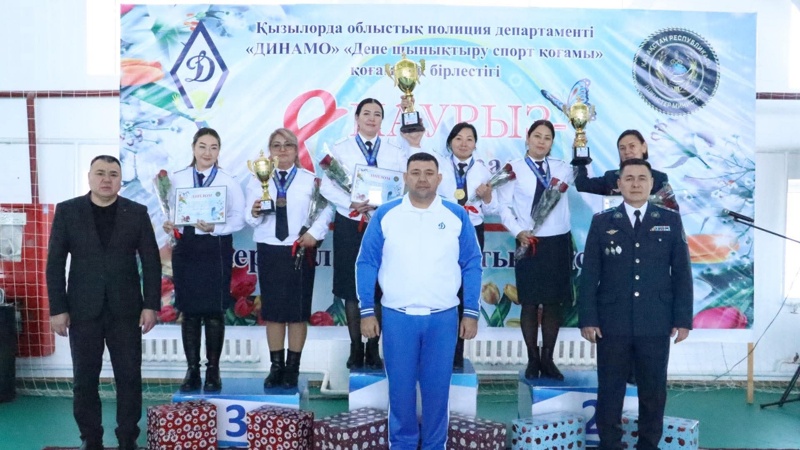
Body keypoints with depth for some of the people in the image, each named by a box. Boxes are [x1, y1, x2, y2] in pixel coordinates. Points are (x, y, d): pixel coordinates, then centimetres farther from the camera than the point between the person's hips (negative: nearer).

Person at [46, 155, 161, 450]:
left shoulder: (137, 213, 3)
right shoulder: (67, 211, 2)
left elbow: (151, 262, 2)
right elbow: (55, 263, 1)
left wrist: (151, 304, -5)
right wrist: (57, 308, -5)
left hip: (126, 308, 0)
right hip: (83, 308, 0)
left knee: (129, 377, 3)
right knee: (84, 379, 7)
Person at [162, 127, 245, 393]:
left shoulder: (229, 182, 0)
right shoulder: (177, 179, 5)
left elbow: (239, 218, -6)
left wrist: (215, 228, -21)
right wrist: (168, 225, -16)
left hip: (216, 250, -2)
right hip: (186, 248, 2)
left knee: (214, 311, 4)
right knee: (189, 311, 7)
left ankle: (213, 370, 17)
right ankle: (192, 370, 19)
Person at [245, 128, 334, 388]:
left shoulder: (310, 179, 4)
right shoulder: (258, 180, 7)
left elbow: (327, 209, -5)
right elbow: (251, 220, -2)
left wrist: (314, 232, -17)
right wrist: (254, 213, -23)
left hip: (301, 251, -1)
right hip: (269, 250, 2)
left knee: (298, 310, 4)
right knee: (272, 310, 6)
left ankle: (293, 367, 14)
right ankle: (276, 366, 17)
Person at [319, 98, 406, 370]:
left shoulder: (395, 153, 9)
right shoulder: (340, 150, 6)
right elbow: (327, 187, -3)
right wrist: (353, 205, -16)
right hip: (350, 225, 0)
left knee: (379, 288, 4)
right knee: (351, 288, 4)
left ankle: (373, 349, 16)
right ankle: (356, 348, 17)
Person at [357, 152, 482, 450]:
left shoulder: (457, 216, 2)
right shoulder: (385, 215, 0)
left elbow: (471, 266, 3)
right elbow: (366, 264, 1)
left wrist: (471, 313, -1)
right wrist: (367, 312, -3)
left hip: (443, 318, 0)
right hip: (397, 317, 0)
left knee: (437, 388, 9)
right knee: (400, 387, 9)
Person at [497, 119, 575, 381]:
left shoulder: (562, 168, 11)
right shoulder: (514, 169, 0)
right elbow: (504, 207, -1)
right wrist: (518, 232, -15)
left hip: (559, 243, 3)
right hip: (529, 243, -3)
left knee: (554, 303, 7)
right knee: (529, 303, 3)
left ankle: (547, 359, 19)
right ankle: (533, 360, 16)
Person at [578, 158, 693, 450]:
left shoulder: (670, 221, 6)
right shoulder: (602, 222, 5)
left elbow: (682, 273, 5)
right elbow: (589, 275, 2)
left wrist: (683, 319, 0)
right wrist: (587, 318, -5)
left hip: (656, 324, 1)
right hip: (612, 323, 0)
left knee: (654, 390, 9)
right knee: (609, 391, 6)